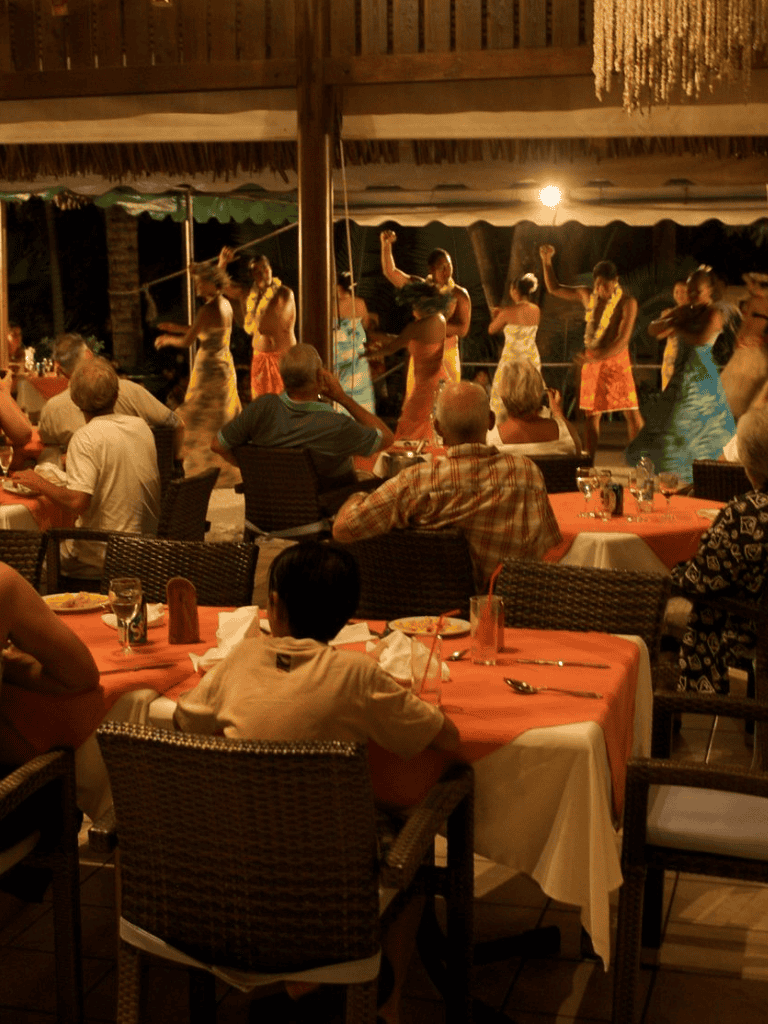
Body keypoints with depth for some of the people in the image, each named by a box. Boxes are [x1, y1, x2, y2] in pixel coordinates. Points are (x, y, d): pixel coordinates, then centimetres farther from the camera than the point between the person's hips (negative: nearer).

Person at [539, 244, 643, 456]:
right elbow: (554, 288, 16)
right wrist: (546, 260, 4)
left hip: (616, 360, -4)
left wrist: (595, 357, -26)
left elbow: (623, 340, -18)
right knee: (592, 414, 6)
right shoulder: (587, 295, 4)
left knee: (632, 413, -8)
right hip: (591, 361, 4)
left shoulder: (627, 303, -11)